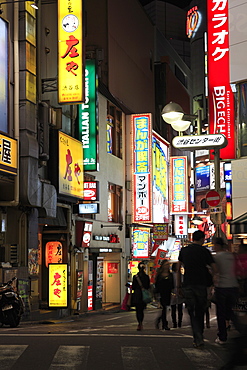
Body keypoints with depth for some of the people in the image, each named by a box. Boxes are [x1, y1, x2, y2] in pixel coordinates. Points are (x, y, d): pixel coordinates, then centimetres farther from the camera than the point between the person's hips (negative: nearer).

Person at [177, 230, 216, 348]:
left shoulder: (184, 250, 8)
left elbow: (178, 269, 9)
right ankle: (199, 337, 20)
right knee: (200, 312, 13)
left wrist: (179, 286, 14)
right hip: (201, 285, -1)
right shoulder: (204, 251, 1)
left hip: (188, 285, 1)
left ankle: (198, 339, -10)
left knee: (192, 313, 3)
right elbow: (214, 269, -3)